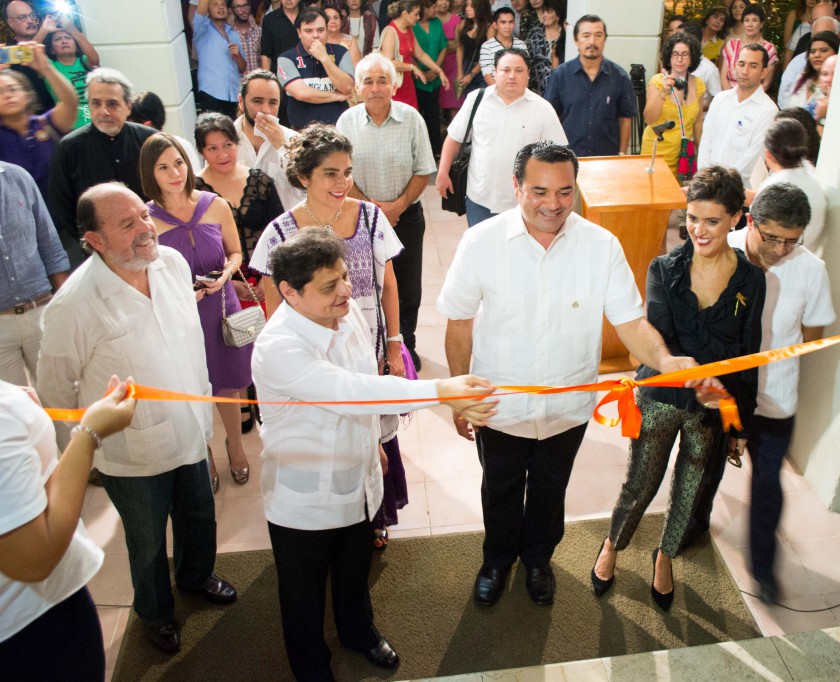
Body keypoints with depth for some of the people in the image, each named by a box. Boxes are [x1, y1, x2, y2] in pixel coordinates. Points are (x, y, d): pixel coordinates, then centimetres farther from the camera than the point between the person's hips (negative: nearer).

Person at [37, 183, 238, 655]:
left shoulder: (173, 262, -10)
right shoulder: (74, 305, -28)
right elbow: (56, 387, -12)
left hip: (190, 433, 5)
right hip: (132, 455, -5)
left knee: (200, 518, 27)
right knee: (148, 544, 20)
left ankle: (197, 575, 59)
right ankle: (155, 611, 50)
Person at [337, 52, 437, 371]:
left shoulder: (411, 118, -9)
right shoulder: (347, 121, -7)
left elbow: (423, 171, -4)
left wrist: (398, 205, -15)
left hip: (406, 214, 0)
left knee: (409, 287, 10)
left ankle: (405, 345, 31)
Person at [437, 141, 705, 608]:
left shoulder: (601, 246, -17)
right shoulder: (481, 243, -19)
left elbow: (630, 321, -16)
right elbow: (460, 324, -9)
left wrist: (665, 359, -37)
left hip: (568, 407, 1)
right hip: (500, 406, -1)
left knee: (550, 490, 26)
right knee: (500, 491, 24)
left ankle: (538, 558, 57)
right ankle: (498, 559, 55)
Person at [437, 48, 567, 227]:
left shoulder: (542, 109, -6)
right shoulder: (476, 99, -3)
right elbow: (454, 138, 5)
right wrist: (443, 173, 1)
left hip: (523, 204, -1)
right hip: (479, 198, 1)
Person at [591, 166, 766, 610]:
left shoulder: (750, 280, -7)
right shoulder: (664, 269, -10)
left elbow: (749, 356, -1)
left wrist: (742, 424, 3)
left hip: (714, 408, 2)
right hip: (659, 399, -1)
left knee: (688, 490, 18)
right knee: (639, 487, 11)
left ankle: (665, 557, 46)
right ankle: (612, 547, 40)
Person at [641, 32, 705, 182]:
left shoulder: (698, 85, 4)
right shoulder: (658, 81, -8)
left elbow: (698, 122, 14)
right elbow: (649, 119, -18)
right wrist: (663, 93, -29)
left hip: (684, 152, 4)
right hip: (657, 151, -4)